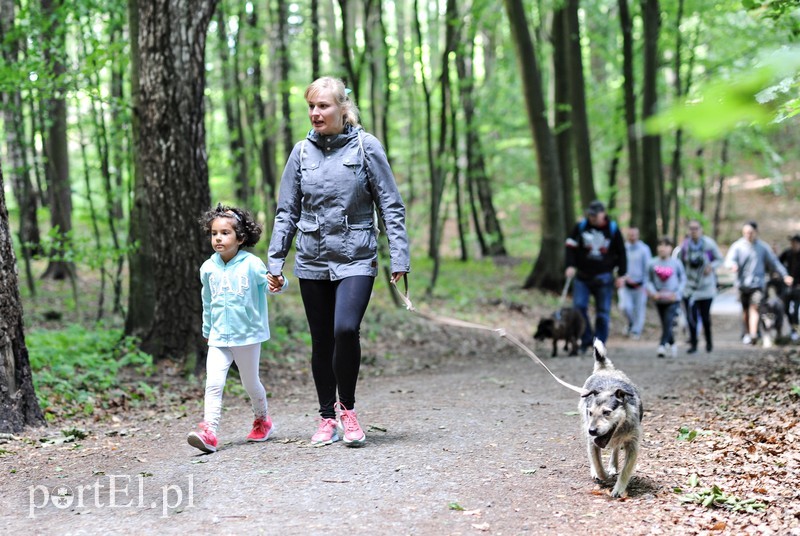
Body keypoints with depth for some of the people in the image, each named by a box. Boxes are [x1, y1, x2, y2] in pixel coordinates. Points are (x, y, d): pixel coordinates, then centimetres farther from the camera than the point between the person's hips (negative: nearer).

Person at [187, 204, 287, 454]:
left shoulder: (251, 264, -10)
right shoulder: (208, 268, 2)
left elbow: (270, 282, -10)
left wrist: (278, 283, -34)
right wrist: (207, 330, 25)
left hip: (248, 336, -3)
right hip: (218, 338, 3)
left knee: (250, 383, 13)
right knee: (213, 383, -13)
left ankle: (262, 420, 38)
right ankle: (209, 431, -19)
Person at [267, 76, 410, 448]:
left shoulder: (365, 146, -2)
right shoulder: (302, 152, 6)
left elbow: (391, 206, -1)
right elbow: (286, 212, 11)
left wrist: (399, 257, -7)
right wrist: (275, 262, 6)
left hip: (356, 259, -3)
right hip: (312, 262, 3)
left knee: (346, 329, -22)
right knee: (322, 342, 7)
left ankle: (347, 407, -1)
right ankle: (327, 419, 21)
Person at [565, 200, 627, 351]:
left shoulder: (612, 229, -1)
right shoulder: (580, 227, -1)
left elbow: (621, 253, 5)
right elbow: (571, 246, 2)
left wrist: (621, 275, 3)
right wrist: (571, 265, -11)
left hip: (603, 277, -1)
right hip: (582, 276, 1)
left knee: (603, 312, 2)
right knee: (579, 307, -8)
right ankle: (586, 340, 5)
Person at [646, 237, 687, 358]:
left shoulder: (676, 263, -3)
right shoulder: (653, 264, -1)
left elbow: (683, 279, 4)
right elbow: (649, 280, 6)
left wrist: (677, 293, -8)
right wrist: (653, 292, -10)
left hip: (673, 299, -2)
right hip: (659, 299, 2)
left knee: (668, 322, -15)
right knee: (665, 324, 10)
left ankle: (662, 345, -18)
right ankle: (672, 344, 30)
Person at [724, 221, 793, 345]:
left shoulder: (763, 247, 7)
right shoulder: (738, 246, 2)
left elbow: (774, 262, 13)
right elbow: (729, 260, -9)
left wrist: (785, 275, 8)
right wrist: (733, 265, -34)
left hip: (758, 283, -1)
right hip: (743, 283, 1)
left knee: (754, 308, -15)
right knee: (745, 310, 9)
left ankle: (753, 334, -25)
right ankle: (746, 334, 22)